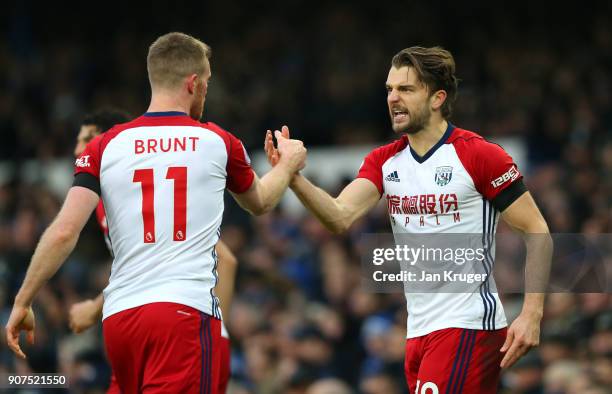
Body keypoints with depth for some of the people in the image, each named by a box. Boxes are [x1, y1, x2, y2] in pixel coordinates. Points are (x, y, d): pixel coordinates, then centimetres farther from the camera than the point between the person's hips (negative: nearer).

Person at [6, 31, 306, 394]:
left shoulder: (105, 147, 7)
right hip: (186, 312, -3)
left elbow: (64, 232, -1)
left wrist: (22, 302, 7)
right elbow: (260, 203, 28)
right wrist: (289, 163, 48)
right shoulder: (219, 143, 7)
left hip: (119, 317, 3)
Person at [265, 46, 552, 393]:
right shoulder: (384, 162, 9)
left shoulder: (479, 155, -8)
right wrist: (294, 178, -24)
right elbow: (341, 217, -6)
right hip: (419, 331, 7)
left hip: (468, 328, -7)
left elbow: (537, 231, -7)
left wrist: (532, 315, -15)